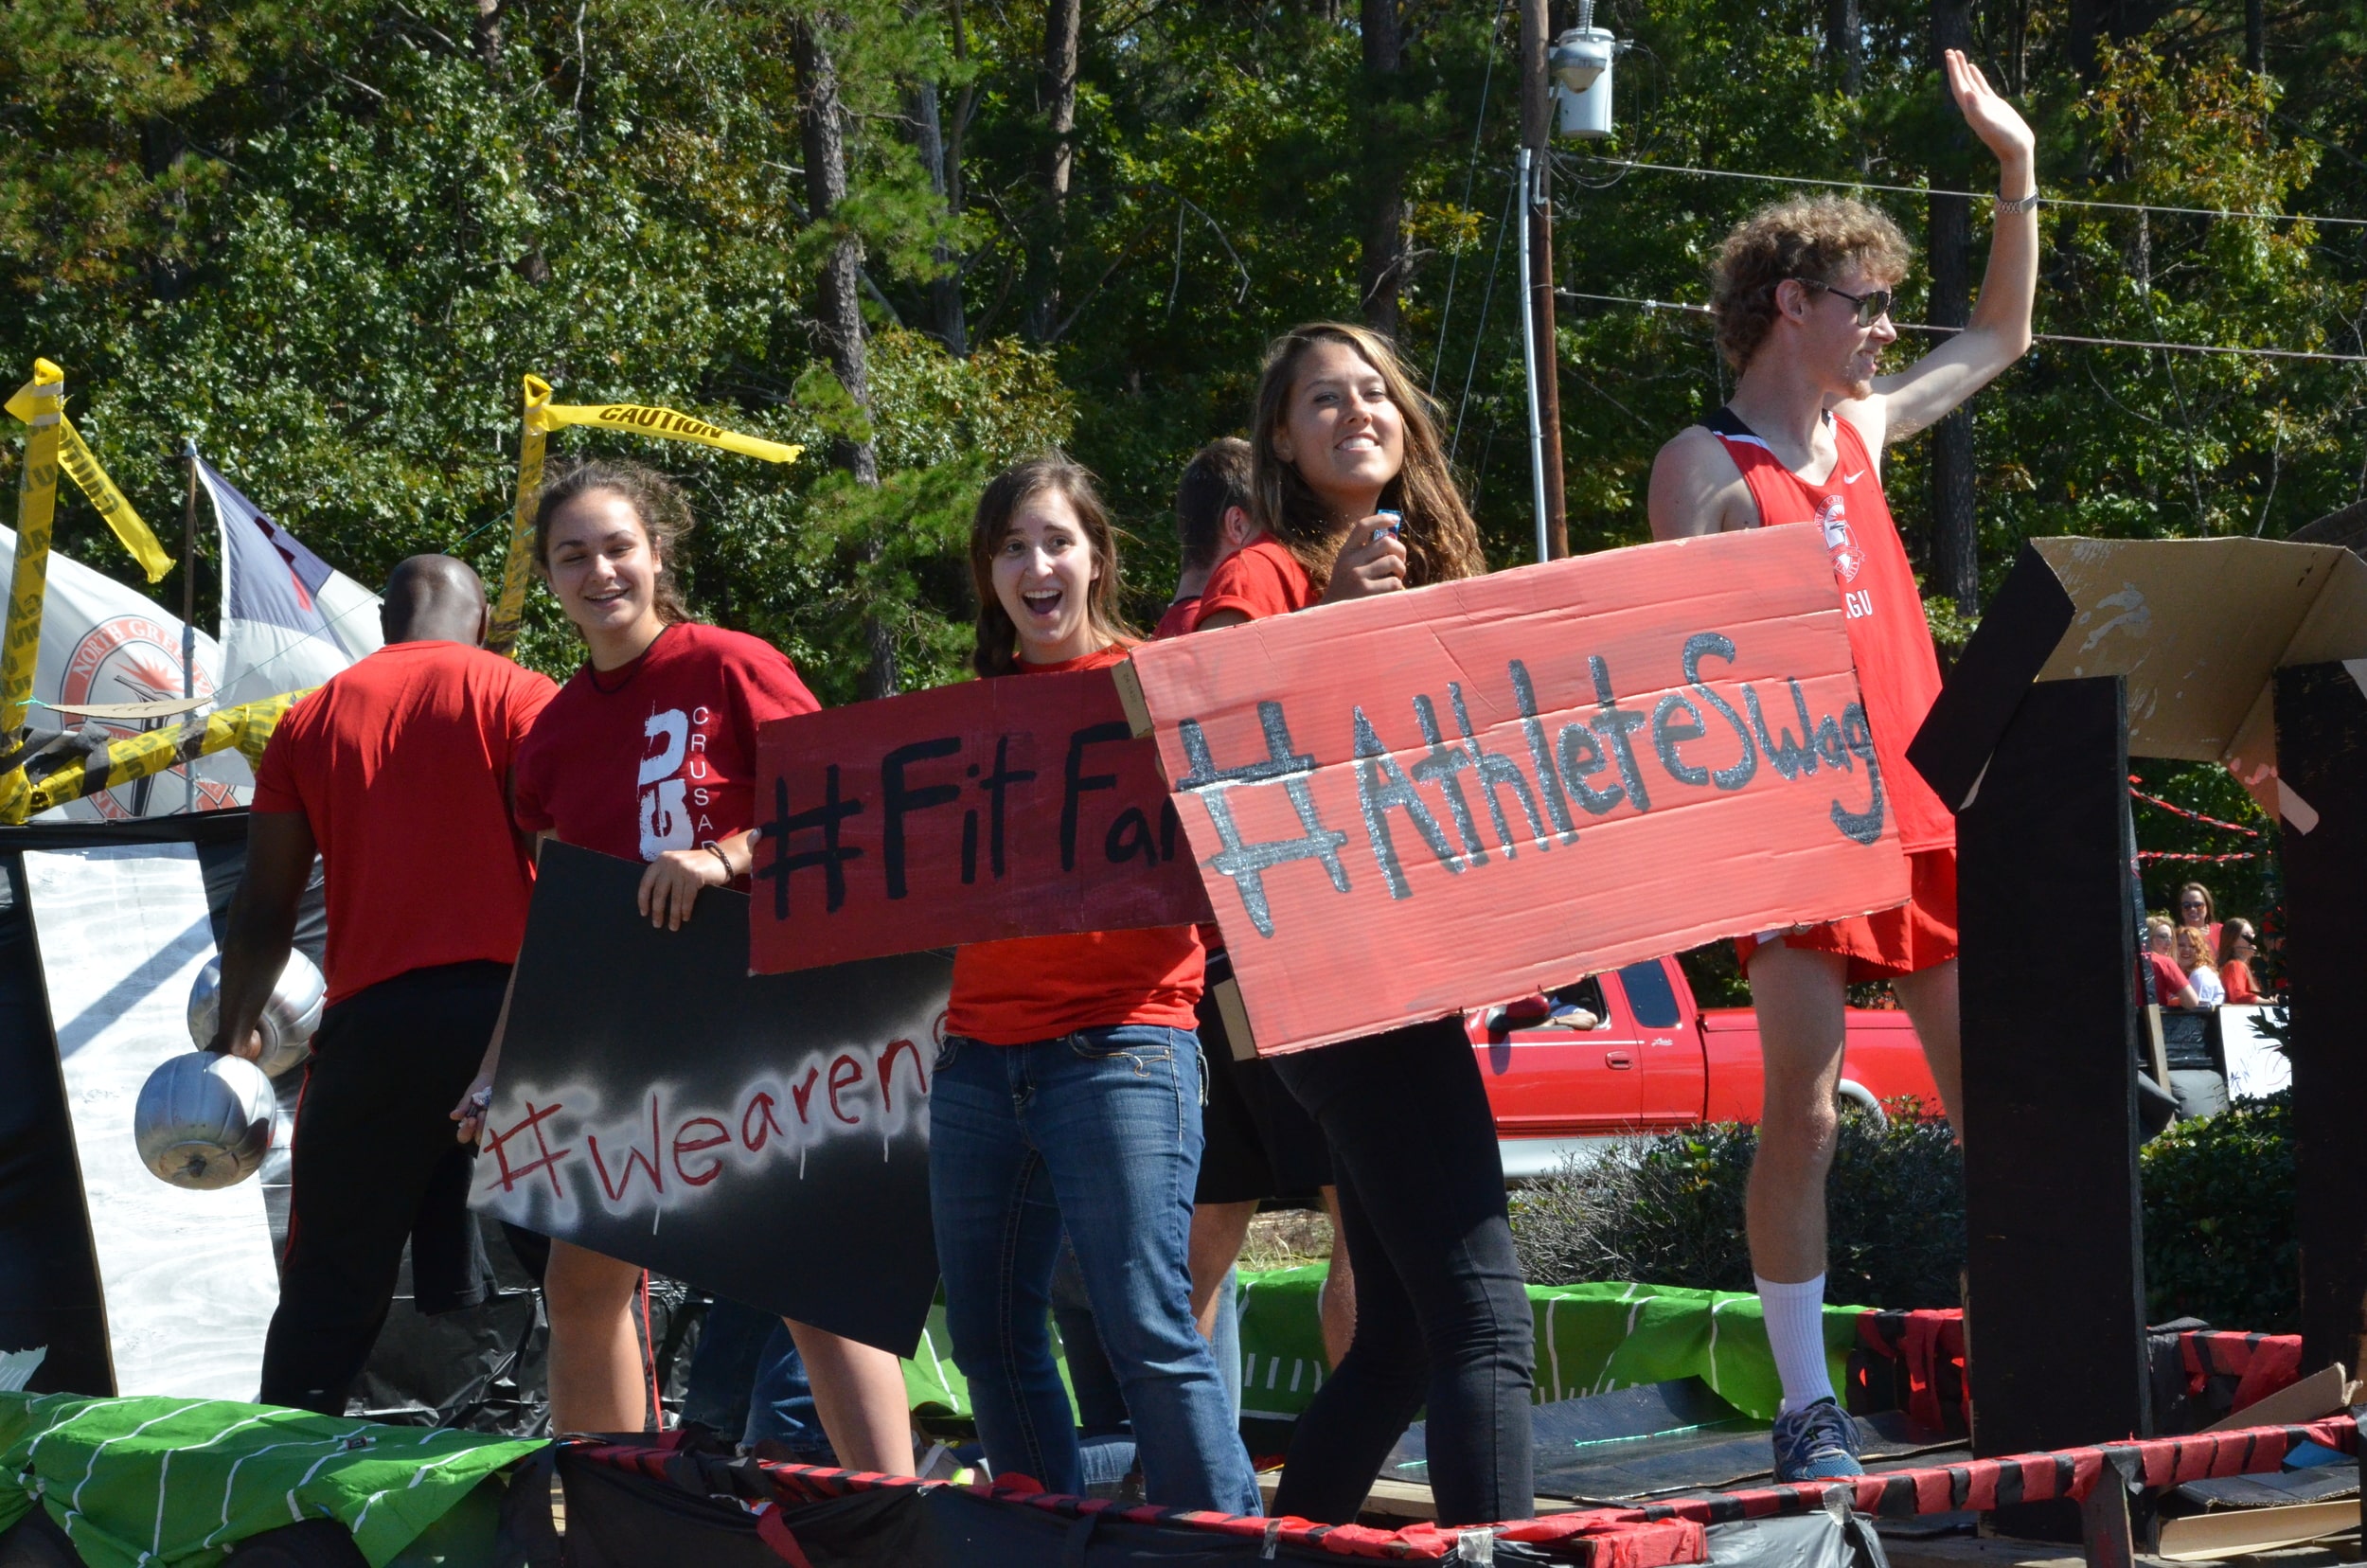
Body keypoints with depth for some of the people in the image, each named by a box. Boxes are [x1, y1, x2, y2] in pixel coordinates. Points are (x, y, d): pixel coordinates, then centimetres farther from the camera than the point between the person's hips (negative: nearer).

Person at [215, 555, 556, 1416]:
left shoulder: (312, 720, 15)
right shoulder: (517, 697, 6)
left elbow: (263, 910, 16)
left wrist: (232, 1035, 27)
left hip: (370, 1022, 2)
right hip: (503, 1004, -2)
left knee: (329, 1287, 6)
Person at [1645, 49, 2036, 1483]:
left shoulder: (1863, 430, 15)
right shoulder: (1708, 466, -4)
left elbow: (2003, 337, 29)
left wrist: (2019, 164, 23)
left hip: (1928, 813, 6)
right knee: (1805, 1113, -9)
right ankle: (1811, 1410, -4)